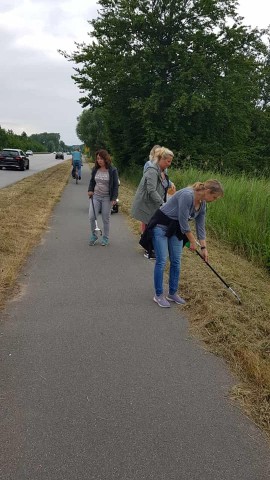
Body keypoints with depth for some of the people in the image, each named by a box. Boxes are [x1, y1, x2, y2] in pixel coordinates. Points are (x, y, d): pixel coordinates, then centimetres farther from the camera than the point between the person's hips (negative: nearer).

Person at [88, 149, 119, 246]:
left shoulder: (112, 170, -9)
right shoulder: (95, 169, 2)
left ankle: (105, 238, 21)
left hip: (107, 198, -3)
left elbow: (115, 185, -6)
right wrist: (90, 190, -1)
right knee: (91, 217, -6)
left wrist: (114, 198, -11)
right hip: (95, 196, 3)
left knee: (106, 219, 5)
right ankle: (93, 235, 14)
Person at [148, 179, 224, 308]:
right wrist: (192, 241, -13)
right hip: (161, 225, -8)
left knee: (176, 262, 6)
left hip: (176, 228, 8)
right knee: (162, 261, -8)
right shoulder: (187, 195, -30)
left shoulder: (202, 204, -3)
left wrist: (204, 247, 7)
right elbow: (183, 221, -25)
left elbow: (201, 226, 6)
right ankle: (158, 295, 4)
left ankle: (172, 293, 17)